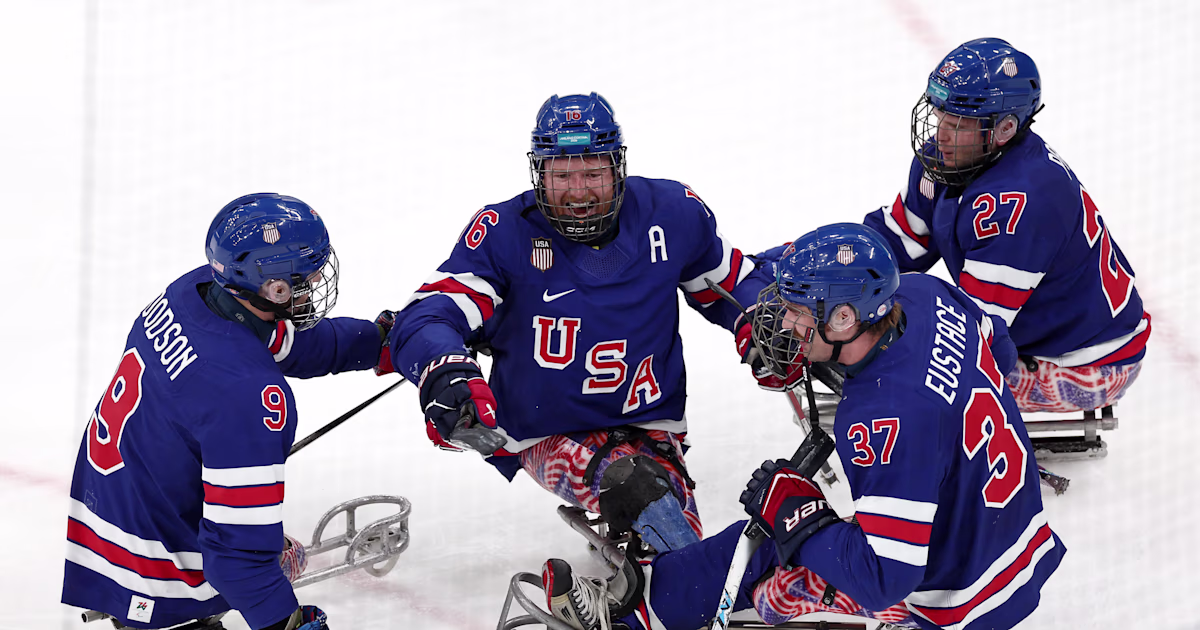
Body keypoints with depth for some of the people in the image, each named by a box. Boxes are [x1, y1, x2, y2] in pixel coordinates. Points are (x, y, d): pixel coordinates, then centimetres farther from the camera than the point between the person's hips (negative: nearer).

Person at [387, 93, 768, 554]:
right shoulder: (506, 234, -13)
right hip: (547, 437, -3)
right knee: (629, 481, -34)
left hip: (648, 426, 3)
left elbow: (732, 285, 13)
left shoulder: (671, 214, -5)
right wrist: (445, 373, -44)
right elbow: (427, 317, -21)